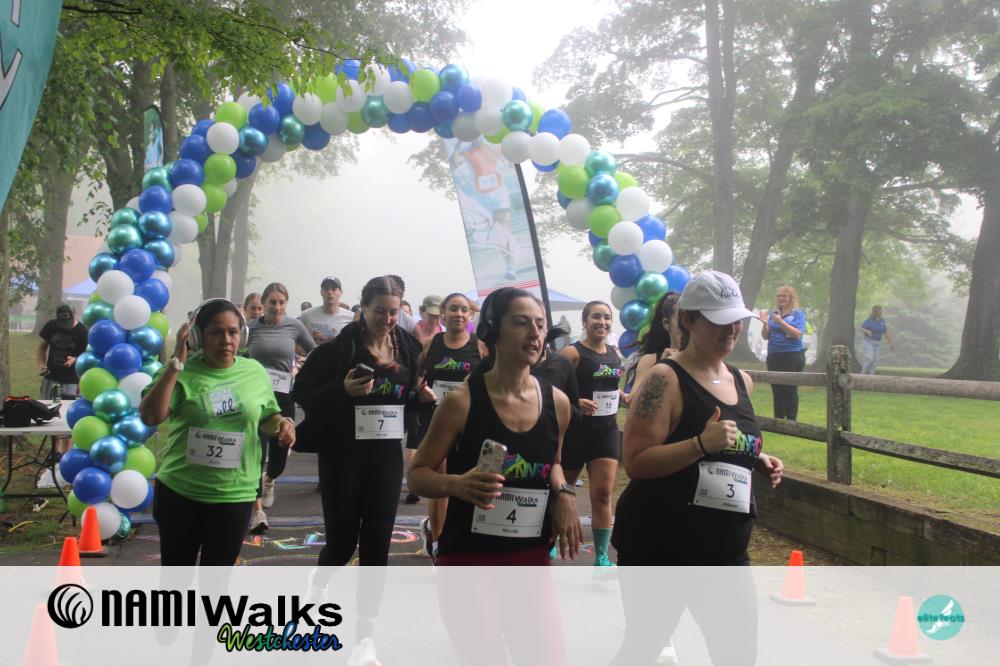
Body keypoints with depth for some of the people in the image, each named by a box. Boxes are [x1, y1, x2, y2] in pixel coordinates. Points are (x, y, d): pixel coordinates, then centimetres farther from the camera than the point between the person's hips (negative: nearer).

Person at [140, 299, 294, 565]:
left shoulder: (255, 372, 0)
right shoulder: (181, 373, -9)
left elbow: (268, 417, 15)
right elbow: (150, 416, -23)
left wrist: (282, 424, -9)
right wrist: (176, 364, -26)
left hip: (234, 496, 1)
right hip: (179, 492, -1)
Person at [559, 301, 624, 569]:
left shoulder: (615, 353, 7)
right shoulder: (572, 353, -11)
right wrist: (575, 402, -32)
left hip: (607, 430, 4)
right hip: (574, 430, -4)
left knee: (603, 493, -3)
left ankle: (601, 556, 2)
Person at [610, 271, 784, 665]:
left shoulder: (742, 381, 9)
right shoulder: (666, 379, -14)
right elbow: (635, 462, -21)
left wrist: (760, 463, 4)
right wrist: (702, 444, -29)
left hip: (726, 548, 7)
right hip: (659, 547, -6)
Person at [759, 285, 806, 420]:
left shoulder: (798, 313, -2)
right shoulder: (773, 313, 12)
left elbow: (797, 334, -14)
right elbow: (765, 336, 12)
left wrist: (781, 322, -22)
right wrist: (766, 323, -7)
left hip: (792, 357, -5)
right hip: (773, 357, 5)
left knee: (790, 390, -4)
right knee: (777, 390, 8)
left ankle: (791, 422, 1)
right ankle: (778, 421, 14)